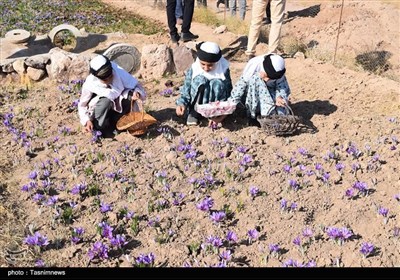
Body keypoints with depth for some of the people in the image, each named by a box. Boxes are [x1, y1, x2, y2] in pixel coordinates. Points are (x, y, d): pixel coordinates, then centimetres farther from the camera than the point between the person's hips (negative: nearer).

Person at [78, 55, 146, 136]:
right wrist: (87, 120, -25)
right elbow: (82, 105, -9)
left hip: (118, 107, 2)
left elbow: (135, 85, -16)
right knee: (106, 101, -36)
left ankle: (113, 123, -9)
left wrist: (135, 93, -39)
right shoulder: (90, 85, -24)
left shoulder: (118, 72, -24)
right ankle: (99, 128, -14)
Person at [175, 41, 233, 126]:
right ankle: (194, 111, -14)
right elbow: (186, 89, -8)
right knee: (200, 80, -29)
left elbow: (227, 92, -11)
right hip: (198, 103, 0)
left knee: (217, 83, -29)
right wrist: (181, 103, -27)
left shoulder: (223, 70, -13)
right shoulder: (194, 69, -13)